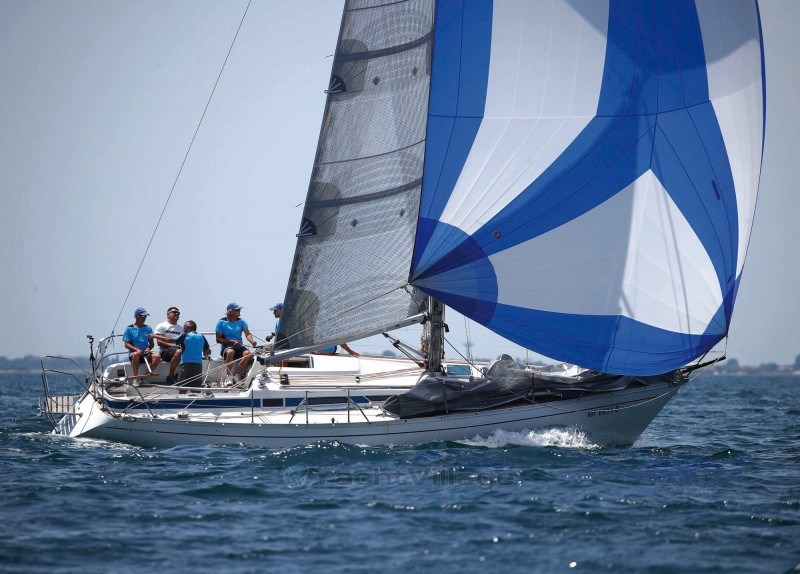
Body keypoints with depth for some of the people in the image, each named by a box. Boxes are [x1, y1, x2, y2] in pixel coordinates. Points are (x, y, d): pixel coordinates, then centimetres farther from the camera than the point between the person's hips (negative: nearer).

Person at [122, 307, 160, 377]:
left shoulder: (148, 328, 15)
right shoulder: (129, 329, 4)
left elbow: (151, 343, 12)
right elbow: (126, 344, -2)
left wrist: (148, 348, -11)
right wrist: (136, 349, -20)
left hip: (145, 353, 3)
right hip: (133, 352, -3)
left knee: (157, 356, -26)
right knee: (136, 354, -39)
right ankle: (136, 377, -34)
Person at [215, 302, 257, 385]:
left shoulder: (241, 322, 11)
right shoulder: (221, 322, 2)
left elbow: (247, 334, -3)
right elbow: (218, 339, -2)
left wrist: (252, 341, -26)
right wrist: (232, 342, -14)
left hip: (239, 347, 3)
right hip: (226, 347, -3)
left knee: (248, 354, -30)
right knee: (231, 352, -39)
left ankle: (236, 376, -27)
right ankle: (229, 376, -36)